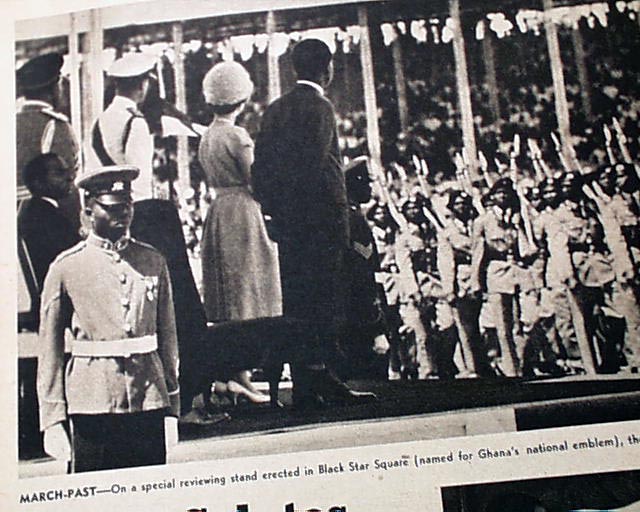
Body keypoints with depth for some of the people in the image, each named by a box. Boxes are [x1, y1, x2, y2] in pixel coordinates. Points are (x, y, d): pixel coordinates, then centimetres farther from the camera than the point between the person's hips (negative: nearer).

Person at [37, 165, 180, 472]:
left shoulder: (153, 261, 9)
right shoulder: (65, 267, 0)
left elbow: (168, 334, 12)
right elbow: (49, 350, 1)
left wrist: (172, 401, 10)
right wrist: (52, 418, -2)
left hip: (150, 401, 3)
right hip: (91, 404, -2)